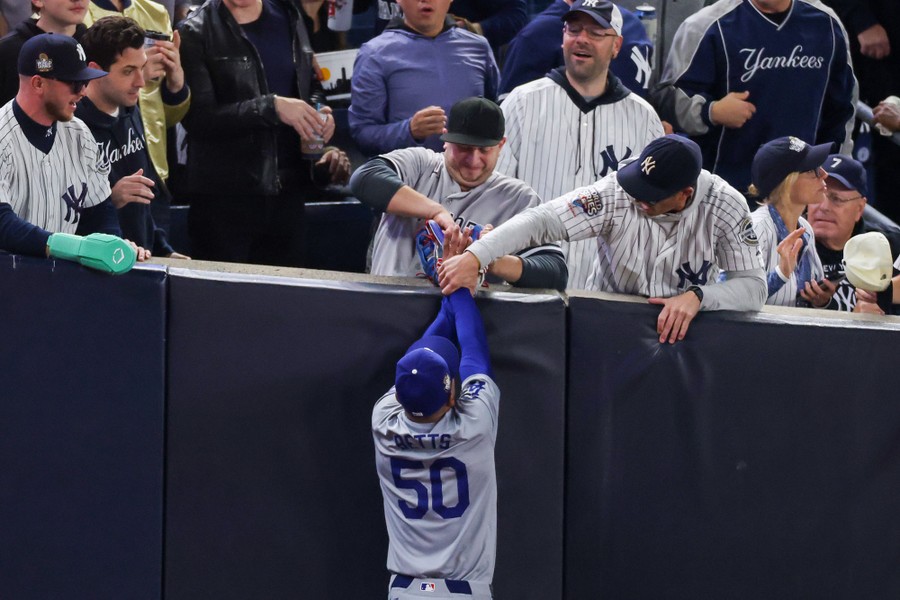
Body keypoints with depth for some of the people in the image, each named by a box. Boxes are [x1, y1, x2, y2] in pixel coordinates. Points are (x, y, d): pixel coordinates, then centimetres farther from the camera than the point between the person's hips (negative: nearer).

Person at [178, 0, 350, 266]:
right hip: (222, 196, -4)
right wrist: (272, 107, -23)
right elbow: (198, 118, -14)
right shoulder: (196, 33, -5)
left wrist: (318, 117, 1)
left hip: (287, 193, 4)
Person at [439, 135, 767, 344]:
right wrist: (474, 257, -36)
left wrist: (697, 296, -32)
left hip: (681, 335, 1)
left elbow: (754, 286, -13)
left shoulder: (725, 206, -15)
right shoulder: (615, 193, -18)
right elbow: (541, 220, -23)